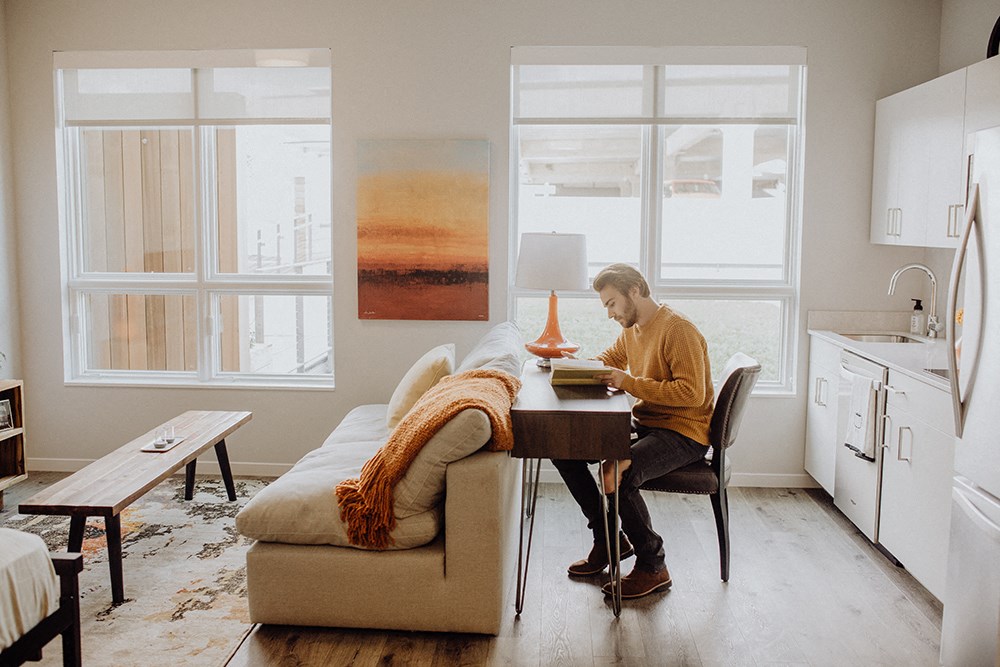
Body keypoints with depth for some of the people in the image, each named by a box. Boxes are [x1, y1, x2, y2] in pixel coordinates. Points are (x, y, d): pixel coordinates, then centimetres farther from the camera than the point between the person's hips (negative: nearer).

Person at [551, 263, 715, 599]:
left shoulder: (678, 330, -18)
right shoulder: (632, 329, 10)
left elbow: (692, 393, -25)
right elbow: (608, 359, 28)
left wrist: (630, 382, -24)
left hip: (683, 433, -9)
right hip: (643, 423, 9)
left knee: (618, 473, -33)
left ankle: (653, 568, -11)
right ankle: (609, 538, 10)